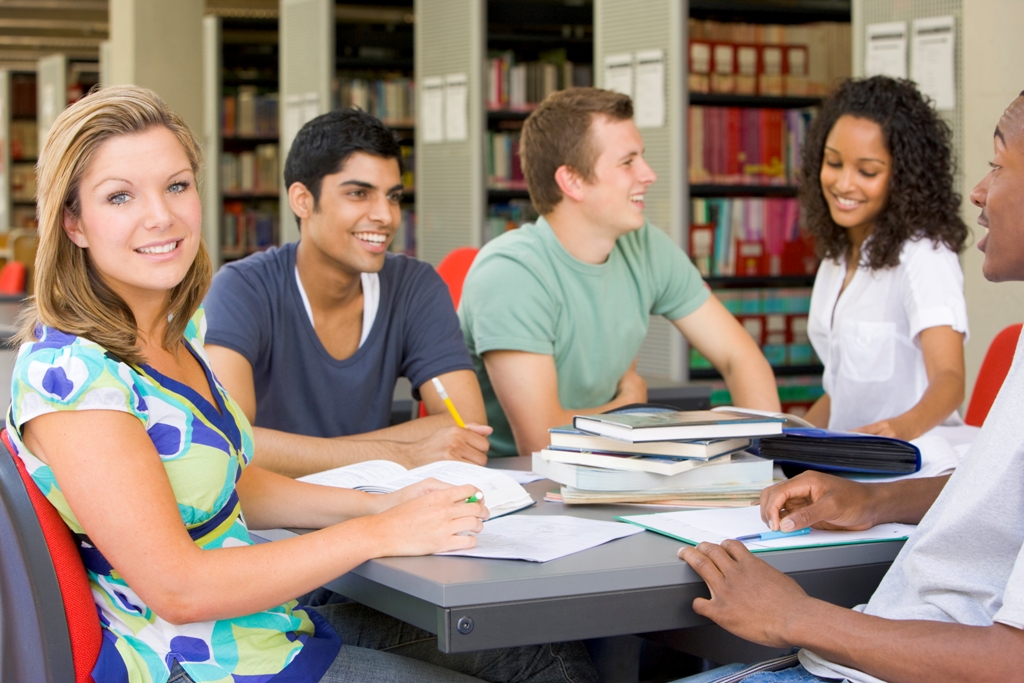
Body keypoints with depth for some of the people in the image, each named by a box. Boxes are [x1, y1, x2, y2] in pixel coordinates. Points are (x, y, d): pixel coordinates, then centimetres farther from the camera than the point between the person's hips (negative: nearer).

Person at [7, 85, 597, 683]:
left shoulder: (178, 330, 6)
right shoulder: (68, 372, -22)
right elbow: (176, 589, -24)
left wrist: (380, 504, 3)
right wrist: (377, 534, -20)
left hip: (270, 622, 9)